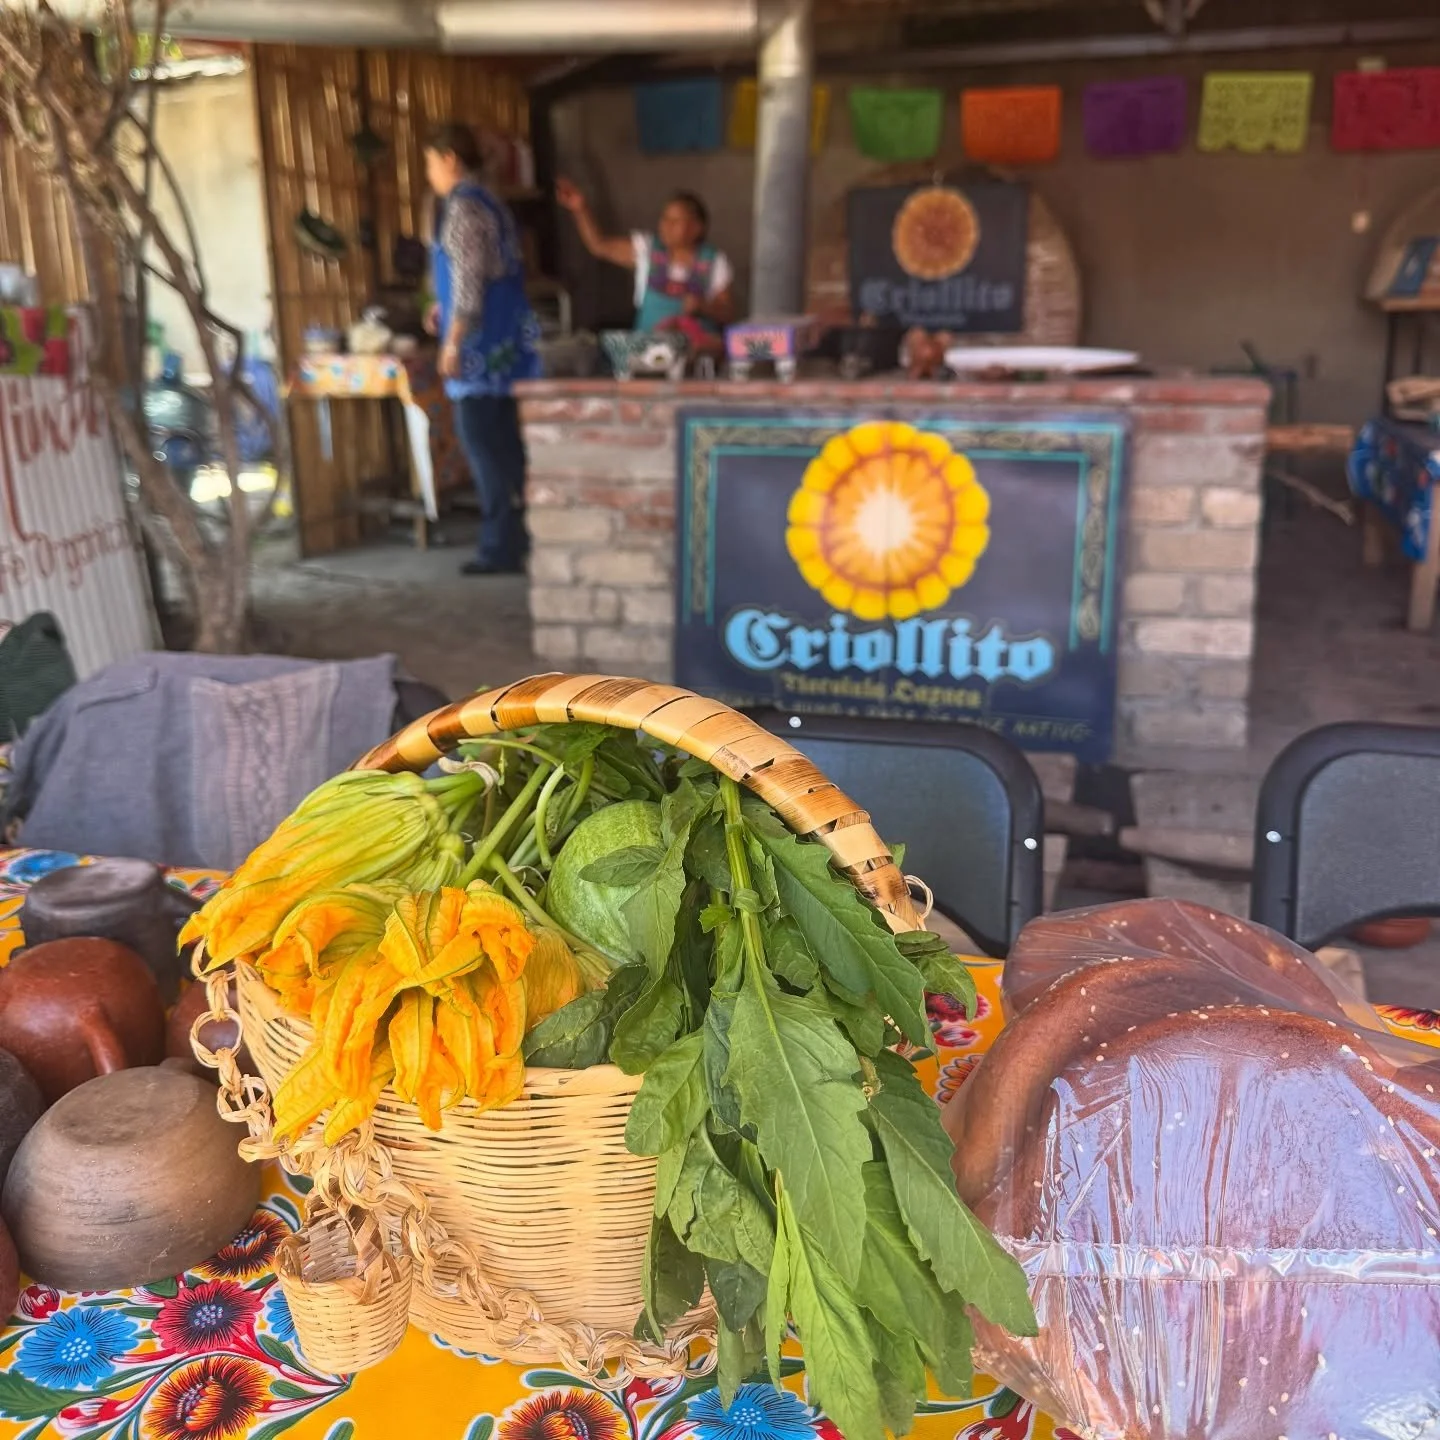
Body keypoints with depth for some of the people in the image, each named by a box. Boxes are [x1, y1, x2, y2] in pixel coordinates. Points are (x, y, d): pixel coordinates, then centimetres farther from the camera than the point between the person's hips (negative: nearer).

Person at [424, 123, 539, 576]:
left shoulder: (462, 207, -11)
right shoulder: (491, 203, 18)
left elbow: (469, 281, -18)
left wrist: (452, 342, -18)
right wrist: (447, 308, 22)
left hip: (480, 348, -9)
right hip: (505, 343, 9)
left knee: (485, 446, -6)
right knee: (504, 444, 12)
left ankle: (501, 547, -3)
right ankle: (515, 537, 17)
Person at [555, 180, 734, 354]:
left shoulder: (714, 262, 3)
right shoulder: (647, 248, 7)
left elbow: (728, 314, 5)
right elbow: (600, 246, 4)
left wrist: (703, 307, -15)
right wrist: (581, 210, -9)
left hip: (699, 344, 0)